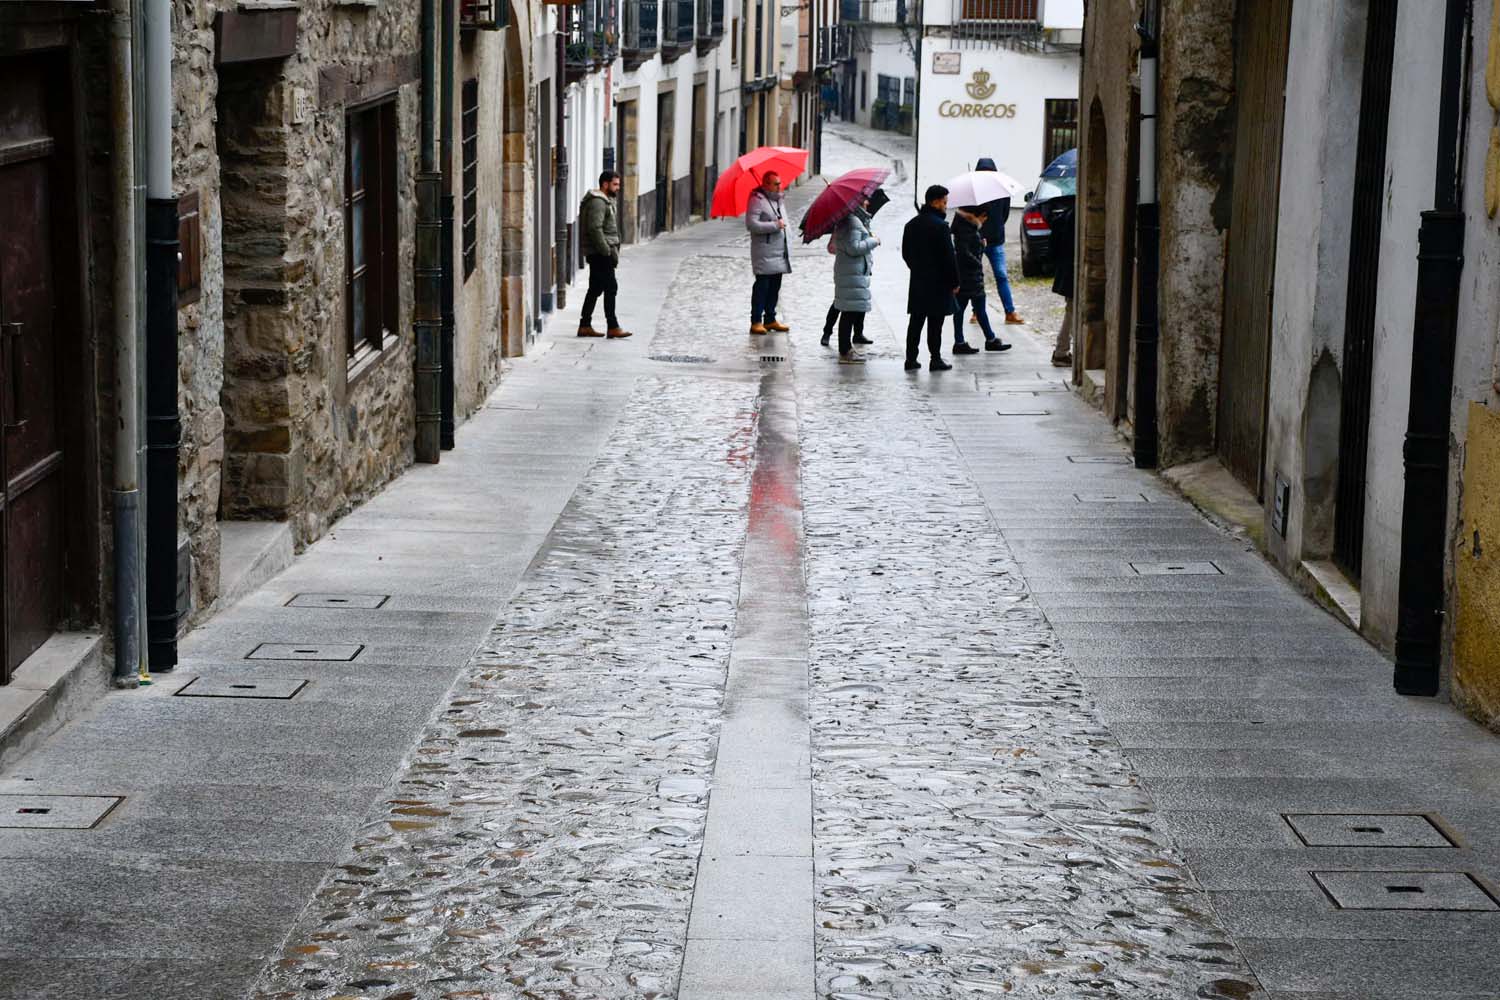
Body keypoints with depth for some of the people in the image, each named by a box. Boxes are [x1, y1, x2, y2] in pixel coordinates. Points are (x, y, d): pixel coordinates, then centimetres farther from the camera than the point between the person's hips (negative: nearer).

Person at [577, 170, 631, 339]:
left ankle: (585, 325, 15)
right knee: (610, 288, -10)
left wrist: (612, 251, 19)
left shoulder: (605, 201, 19)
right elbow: (595, 229, -23)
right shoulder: (597, 202, -15)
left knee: (595, 289, 12)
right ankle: (612, 328, -11)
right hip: (600, 254, -11)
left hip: (599, 253, 11)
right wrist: (608, 252, -22)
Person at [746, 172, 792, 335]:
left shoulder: (780, 199, 15)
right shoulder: (757, 200, -12)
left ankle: (770, 319, 18)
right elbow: (751, 224, -21)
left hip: (779, 252, 8)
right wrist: (775, 225, -19)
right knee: (762, 286, -7)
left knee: (774, 287, 11)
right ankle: (756, 321, -4)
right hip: (764, 252, -8)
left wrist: (787, 247, 19)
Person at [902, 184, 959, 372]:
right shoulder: (940, 226, -15)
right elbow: (948, 256, -15)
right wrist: (954, 281, -8)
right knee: (935, 323, -1)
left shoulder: (912, 224, 9)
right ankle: (935, 359, 2)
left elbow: (906, 253, 15)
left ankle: (911, 358, 9)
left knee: (916, 321, 10)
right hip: (938, 282, -7)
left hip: (917, 281, 7)